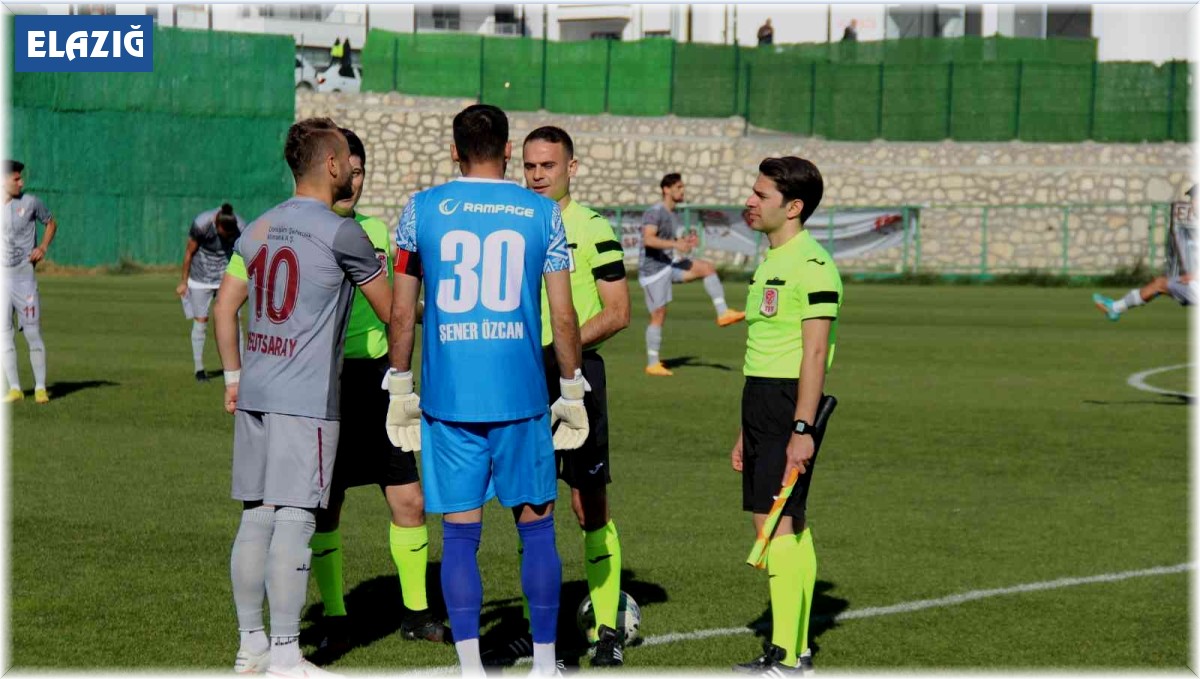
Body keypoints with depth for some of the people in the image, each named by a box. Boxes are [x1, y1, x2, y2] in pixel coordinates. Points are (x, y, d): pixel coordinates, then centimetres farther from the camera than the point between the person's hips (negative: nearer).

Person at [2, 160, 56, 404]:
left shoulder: (30, 202, -1)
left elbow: (51, 223, 14)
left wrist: (43, 247, -1)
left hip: (23, 274, -2)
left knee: (32, 332, -4)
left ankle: (40, 388, 2)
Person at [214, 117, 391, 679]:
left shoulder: (257, 229, 12)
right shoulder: (341, 233, -8)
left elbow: (224, 308, 15)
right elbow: (390, 310, 2)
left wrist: (232, 376, 22)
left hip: (254, 395, 7)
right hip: (306, 400, -7)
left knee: (255, 518, 10)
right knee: (294, 521, -5)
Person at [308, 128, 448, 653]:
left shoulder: (376, 230, 11)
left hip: (376, 379, 5)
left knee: (409, 500, 2)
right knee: (325, 505, 2)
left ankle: (416, 611, 16)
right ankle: (334, 619, 14)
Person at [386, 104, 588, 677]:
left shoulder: (421, 209, 2)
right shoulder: (542, 213, 2)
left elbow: (401, 314, 4)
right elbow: (563, 317, 2)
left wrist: (400, 390, 13)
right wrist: (573, 393, 11)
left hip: (448, 397, 0)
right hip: (522, 395, 0)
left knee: (459, 533, 4)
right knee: (536, 525, 10)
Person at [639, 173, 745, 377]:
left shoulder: (673, 215, 14)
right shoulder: (654, 213, -14)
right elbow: (648, 239, -28)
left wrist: (685, 241, 4)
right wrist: (676, 244, -34)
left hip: (668, 264, 8)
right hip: (653, 268, -8)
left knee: (707, 267, -4)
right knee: (658, 315, -7)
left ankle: (723, 313, -6)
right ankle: (652, 364, 0)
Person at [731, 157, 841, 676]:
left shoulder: (812, 265, -13)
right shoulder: (771, 262, 17)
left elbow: (814, 353, -18)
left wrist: (802, 429, -23)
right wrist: (747, 432, 22)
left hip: (789, 403, -10)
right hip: (762, 400, 10)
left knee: (776, 521, -12)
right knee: (791, 525, 10)